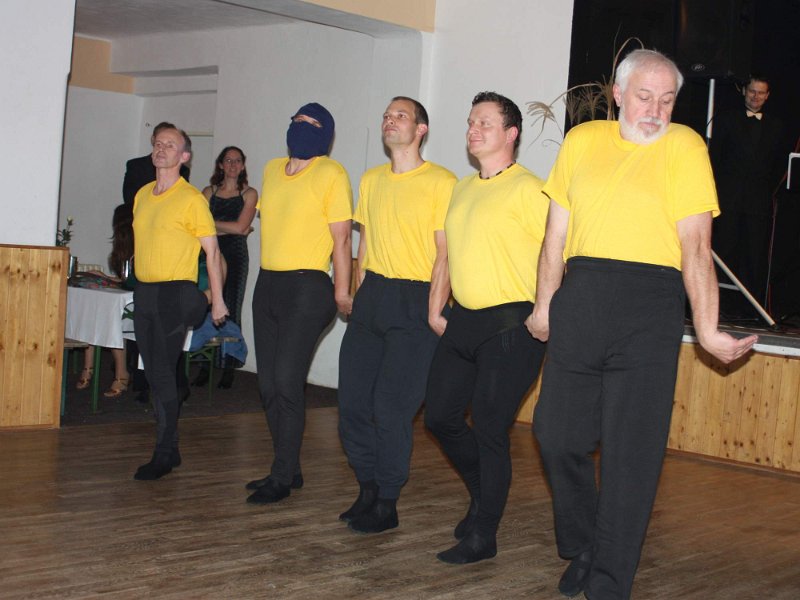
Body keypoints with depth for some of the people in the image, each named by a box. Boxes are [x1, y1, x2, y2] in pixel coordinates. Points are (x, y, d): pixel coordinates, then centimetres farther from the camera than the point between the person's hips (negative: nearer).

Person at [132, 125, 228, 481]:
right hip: (143, 291, 7)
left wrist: (217, 300, -8)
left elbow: (211, 250, -7)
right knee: (153, 373, 9)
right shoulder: (142, 195, 13)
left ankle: (164, 454, -1)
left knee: (163, 373, -9)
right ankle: (169, 449, 18)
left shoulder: (192, 199, -8)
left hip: (175, 293, -7)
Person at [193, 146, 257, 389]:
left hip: (235, 255, -2)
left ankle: (228, 368, 1)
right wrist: (230, 229, -7)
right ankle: (205, 365, 3)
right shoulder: (209, 192, 14)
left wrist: (211, 224, 2)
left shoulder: (249, 194, 6)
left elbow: (240, 226, -6)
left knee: (230, 311, -3)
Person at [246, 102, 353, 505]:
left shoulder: (331, 174, -6)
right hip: (267, 283, 7)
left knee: (287, 381, -10)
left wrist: (341, 291, -15)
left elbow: (342, 237, -11)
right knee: (268, 384, 8)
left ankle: (282, 478, 0)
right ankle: (288, 469, 20)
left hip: (307, 287, -7)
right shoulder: (272, 169, 15)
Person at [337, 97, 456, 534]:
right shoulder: (371, 180, 15)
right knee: (352, 401, 5)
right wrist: (358, 294, 14)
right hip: (371, 298, 7)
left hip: (414, 301, -6)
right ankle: (368, 489, 20)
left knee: (390, 406, -7)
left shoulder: (440, 182, -6)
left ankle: (386, 505, 7)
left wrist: (434, 312, -16)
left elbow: (445, 253, -10)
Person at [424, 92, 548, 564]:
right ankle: (483, 496, 35)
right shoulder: (463, 188, 16)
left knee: (489, 431, -3)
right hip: (464, 320, 8)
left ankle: (483, 536, 11)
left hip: (510, 324, -8)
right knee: (440, 416, 12)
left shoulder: (527, 188, -10)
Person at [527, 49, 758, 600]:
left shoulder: (684, 147, 1)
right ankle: (582, 550, 31)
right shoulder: (582, 140, 12)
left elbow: (696, 247, -7)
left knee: (631, 451, -2)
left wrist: (706, 330, -13)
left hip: (649, 305, -4)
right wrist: (544, 307, 14)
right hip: (580, 296, 4)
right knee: (557, 434, 8)